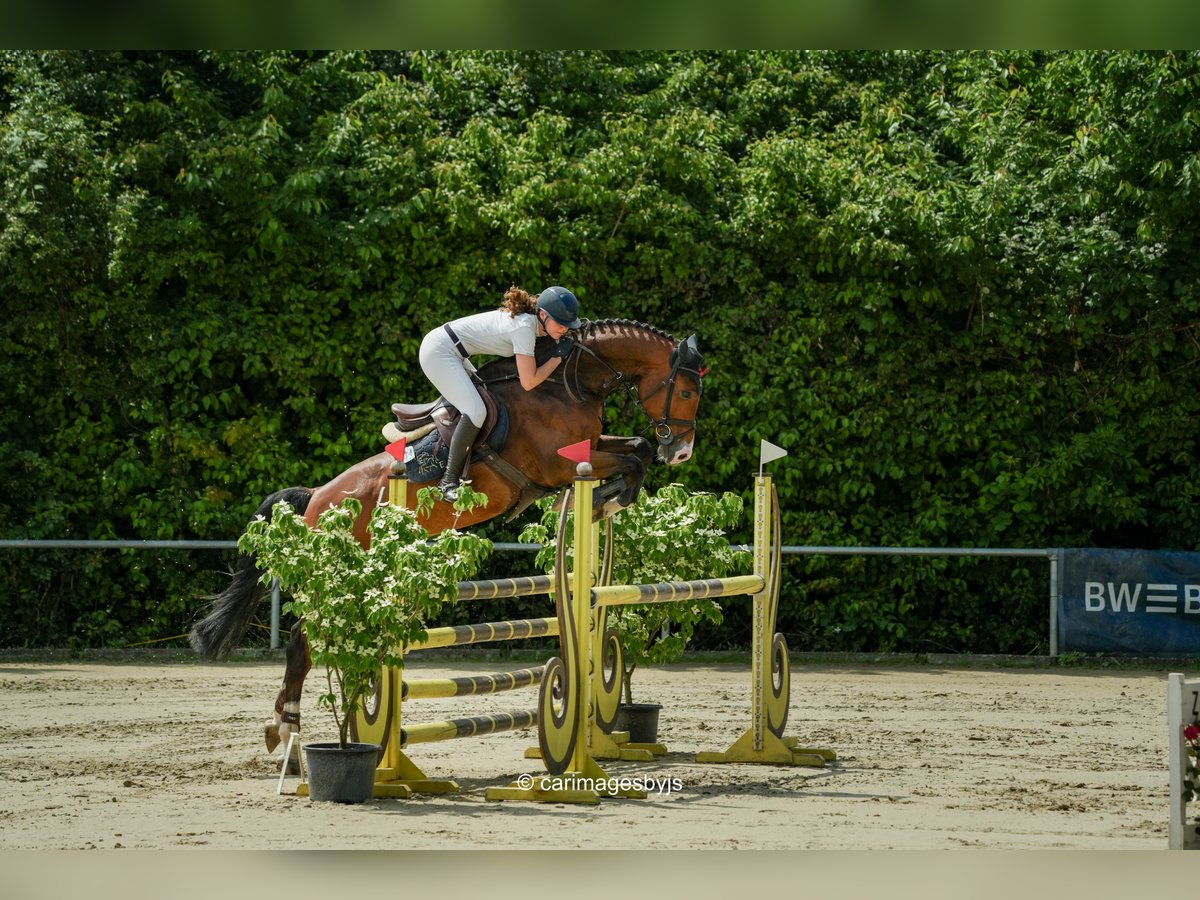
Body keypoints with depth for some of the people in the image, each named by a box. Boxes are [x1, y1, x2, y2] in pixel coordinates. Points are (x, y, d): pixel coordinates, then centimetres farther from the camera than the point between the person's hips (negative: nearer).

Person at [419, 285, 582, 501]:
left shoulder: (527, 319, 6)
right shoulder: (524, 328, -21)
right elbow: (529, 382, -21)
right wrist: (558, 357, -11)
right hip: (438, 352, -11)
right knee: (475, 411, -20)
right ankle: (449, 481, -13)